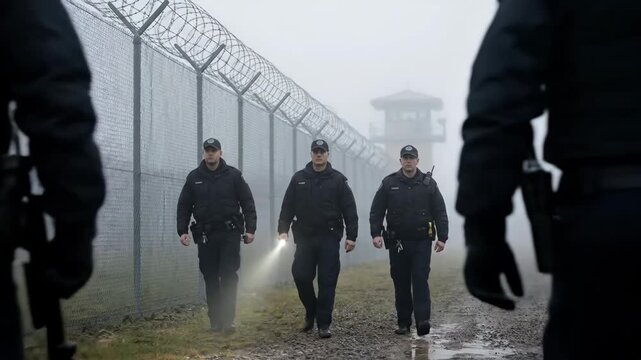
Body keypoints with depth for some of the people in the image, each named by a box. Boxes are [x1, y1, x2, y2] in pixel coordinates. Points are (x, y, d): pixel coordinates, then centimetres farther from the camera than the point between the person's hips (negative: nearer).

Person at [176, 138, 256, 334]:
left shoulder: (233, 175, 1)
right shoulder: (194, 178, 7)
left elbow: (248, 203, 1)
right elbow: (184, 206, 9)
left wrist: (250, 229, -7)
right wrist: (182, 231, 0)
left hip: (230, 233, -2)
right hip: (205, 235, 2)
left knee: (229, 276, -7)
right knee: (210, 278, 5)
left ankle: (228, 319, -5)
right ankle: (215, 320, 11)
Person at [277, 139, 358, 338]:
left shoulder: (338, 180, 2)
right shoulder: (298, 179, 8)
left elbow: (349, 210, 0)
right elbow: (287, 206, 9)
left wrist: (351, 236, -7)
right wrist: (283, 229, -1)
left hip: (329, 239, -2)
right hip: (304, 238, 2)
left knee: (327, 281, -3)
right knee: (301, 276, 0)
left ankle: (324, 324, 3)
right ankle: (311, 312, 25)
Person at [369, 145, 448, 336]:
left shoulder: (429, 183, 4)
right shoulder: (389, 183, 3)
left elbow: (440, 212, 5)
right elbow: (376, 211, 4)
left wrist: (442, 237, -1)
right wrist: (376, 233, -8)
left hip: (422, 242, -1)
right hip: (397, 242, 1)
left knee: (420, 280, -9)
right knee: (401, 283, 6)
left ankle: (422, 321, -14)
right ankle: (403, 322, 15)